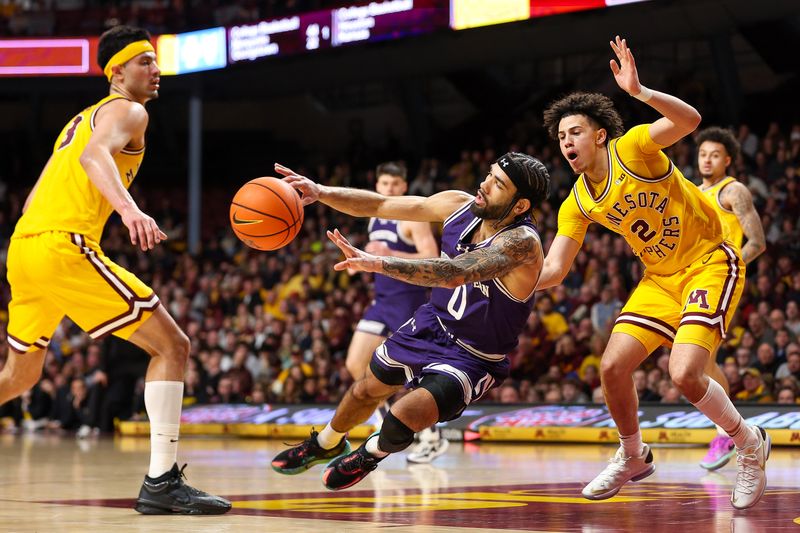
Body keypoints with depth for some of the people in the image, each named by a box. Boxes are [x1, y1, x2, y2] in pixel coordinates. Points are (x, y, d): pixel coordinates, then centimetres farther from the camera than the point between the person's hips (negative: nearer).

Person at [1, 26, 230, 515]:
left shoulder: (82, 118, 29)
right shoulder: (127, 111, 1)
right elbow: (94, 154, -22)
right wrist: (130, 209, -38)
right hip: (63, 245, -9)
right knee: (172, 346, -7)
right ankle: (161, 482, -16)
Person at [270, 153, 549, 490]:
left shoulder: (522, 244, -34)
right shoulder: (459, 206, -13)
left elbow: (456, 273, -48)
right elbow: (379, 205, -7)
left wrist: (378, 263, -54)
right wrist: (322, 193, -23)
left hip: (472, 358, -6)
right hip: (433, 324, 7)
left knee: (402, 420, -23)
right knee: (368, 389, 22)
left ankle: (371, 454, 14)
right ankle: (326, 444, 54)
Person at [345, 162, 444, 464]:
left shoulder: (413, 218, -12)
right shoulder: (375, 219, 13)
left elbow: (431, 261, -21)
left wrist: (391, 254, -29)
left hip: (408, 300, -8)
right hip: (382, 300, 8)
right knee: (355, 363, -1)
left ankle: (433, 438, 9)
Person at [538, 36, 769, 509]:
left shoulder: (632, 149, -17)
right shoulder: (577, 203, 1)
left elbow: (690, 120, -34)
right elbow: (553, 271, 1)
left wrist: (639, 92, -47)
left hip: (710, 262, -7)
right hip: (661, 277, 7)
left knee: (684, 373, -23)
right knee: (613, 366, -5)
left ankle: (750, 444, 3)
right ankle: (633, 457, 21)